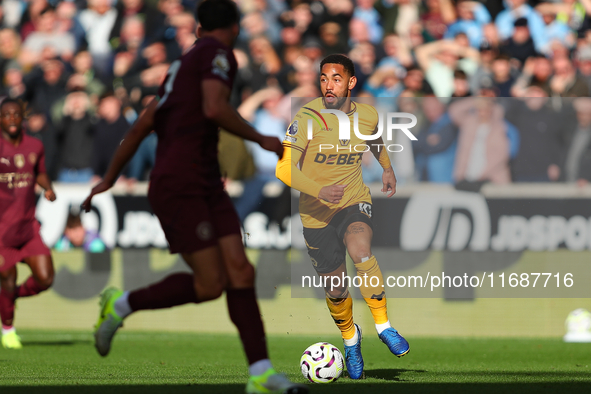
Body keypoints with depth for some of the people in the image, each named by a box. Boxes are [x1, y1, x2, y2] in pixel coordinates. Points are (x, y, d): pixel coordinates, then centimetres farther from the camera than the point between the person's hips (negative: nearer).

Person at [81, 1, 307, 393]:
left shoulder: (183, 64, 22)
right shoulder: (218, 53, -4)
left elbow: (141, 126, 24)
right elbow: (215, 108, -22)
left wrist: (108, 180, 28)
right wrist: (261, 139, -8)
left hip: (206, 186, 9)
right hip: (179, 187, -9)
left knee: (240, 271, -5)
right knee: (210, 284, -12)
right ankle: (122, 304, 7)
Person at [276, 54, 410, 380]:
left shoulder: (368, 115, -4)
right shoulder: (307, 117, -17)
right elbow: (284, 168, -23)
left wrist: (387, 168, 32)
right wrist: (319, 191, -36)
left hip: (355, 201, 1)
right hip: (316, 213, -1)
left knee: (360, 250, -32)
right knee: (335, 289, 7)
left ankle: (383, 326, -18)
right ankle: (350, 338, 38)